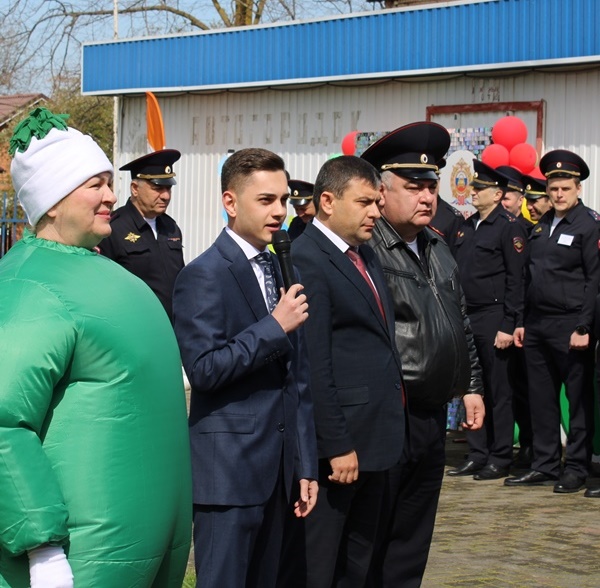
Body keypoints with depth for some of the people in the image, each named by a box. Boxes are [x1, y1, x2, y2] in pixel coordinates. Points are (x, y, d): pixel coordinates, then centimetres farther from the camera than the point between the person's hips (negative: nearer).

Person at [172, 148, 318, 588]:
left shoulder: (280, 270, 14)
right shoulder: (204, 276, -10)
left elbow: (298, 379, 14)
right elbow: (204, 369, -19)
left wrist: (306, 466, 13)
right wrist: (275, 327, -15)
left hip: (276, 467, 7)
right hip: (228, 469, -7)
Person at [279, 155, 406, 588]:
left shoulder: (365, 253, 13)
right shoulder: (307, 260, -16)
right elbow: (313, 365, -20)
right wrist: (337, 445, -20)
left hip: (376, 436, 9)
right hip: (339, 441, -9)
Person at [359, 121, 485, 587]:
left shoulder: (438, 249, 13)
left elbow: (461, 325, 22)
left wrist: (471, 386, 18)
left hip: (432, 417, 8)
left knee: (413, 543, 17)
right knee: (369, 548, 2)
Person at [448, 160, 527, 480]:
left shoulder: (509, 227, -8)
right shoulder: (467, 226, 14)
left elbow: (516, 280, -12)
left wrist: (508, 325, -16)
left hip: (493, 319, -7)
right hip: (466, 318, 7)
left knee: (498, 391, 0)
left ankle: (500, 459, 8)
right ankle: (477, 456, 18)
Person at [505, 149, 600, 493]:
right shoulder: (541, 226, 14)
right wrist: (522, 322, 13)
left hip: (570, 326, -7)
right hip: (537, 325, 7)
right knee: (542, 400, 10)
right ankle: (545, 467, 19)